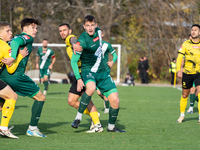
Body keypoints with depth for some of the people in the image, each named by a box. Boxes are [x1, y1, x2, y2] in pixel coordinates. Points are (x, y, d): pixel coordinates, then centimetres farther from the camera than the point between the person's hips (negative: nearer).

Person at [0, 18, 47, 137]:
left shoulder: (18, 37, 24)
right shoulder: (28, 38, -1)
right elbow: (16, 41, -20)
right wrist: (13, 57, -28)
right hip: (16, 76, -9)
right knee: (40, 97, 3)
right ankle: (32, 128, 1)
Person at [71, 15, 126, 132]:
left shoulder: (98, 32, 1)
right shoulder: (82, 41, -17)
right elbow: (73, 61, -13)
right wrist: (78, 79, -20)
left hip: (102, 72, 6)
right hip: (88, 70, -6)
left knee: (115, 100, -4)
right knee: (91, 88, -39)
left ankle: (111, 126, 18)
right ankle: (78, 117, -24)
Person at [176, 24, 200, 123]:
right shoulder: (186, 44, 0)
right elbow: (180, 57, -1)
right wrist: (179, 70, -13)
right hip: (187, 73, 0)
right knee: (185, 94, 9)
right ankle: (182, 115, 26)